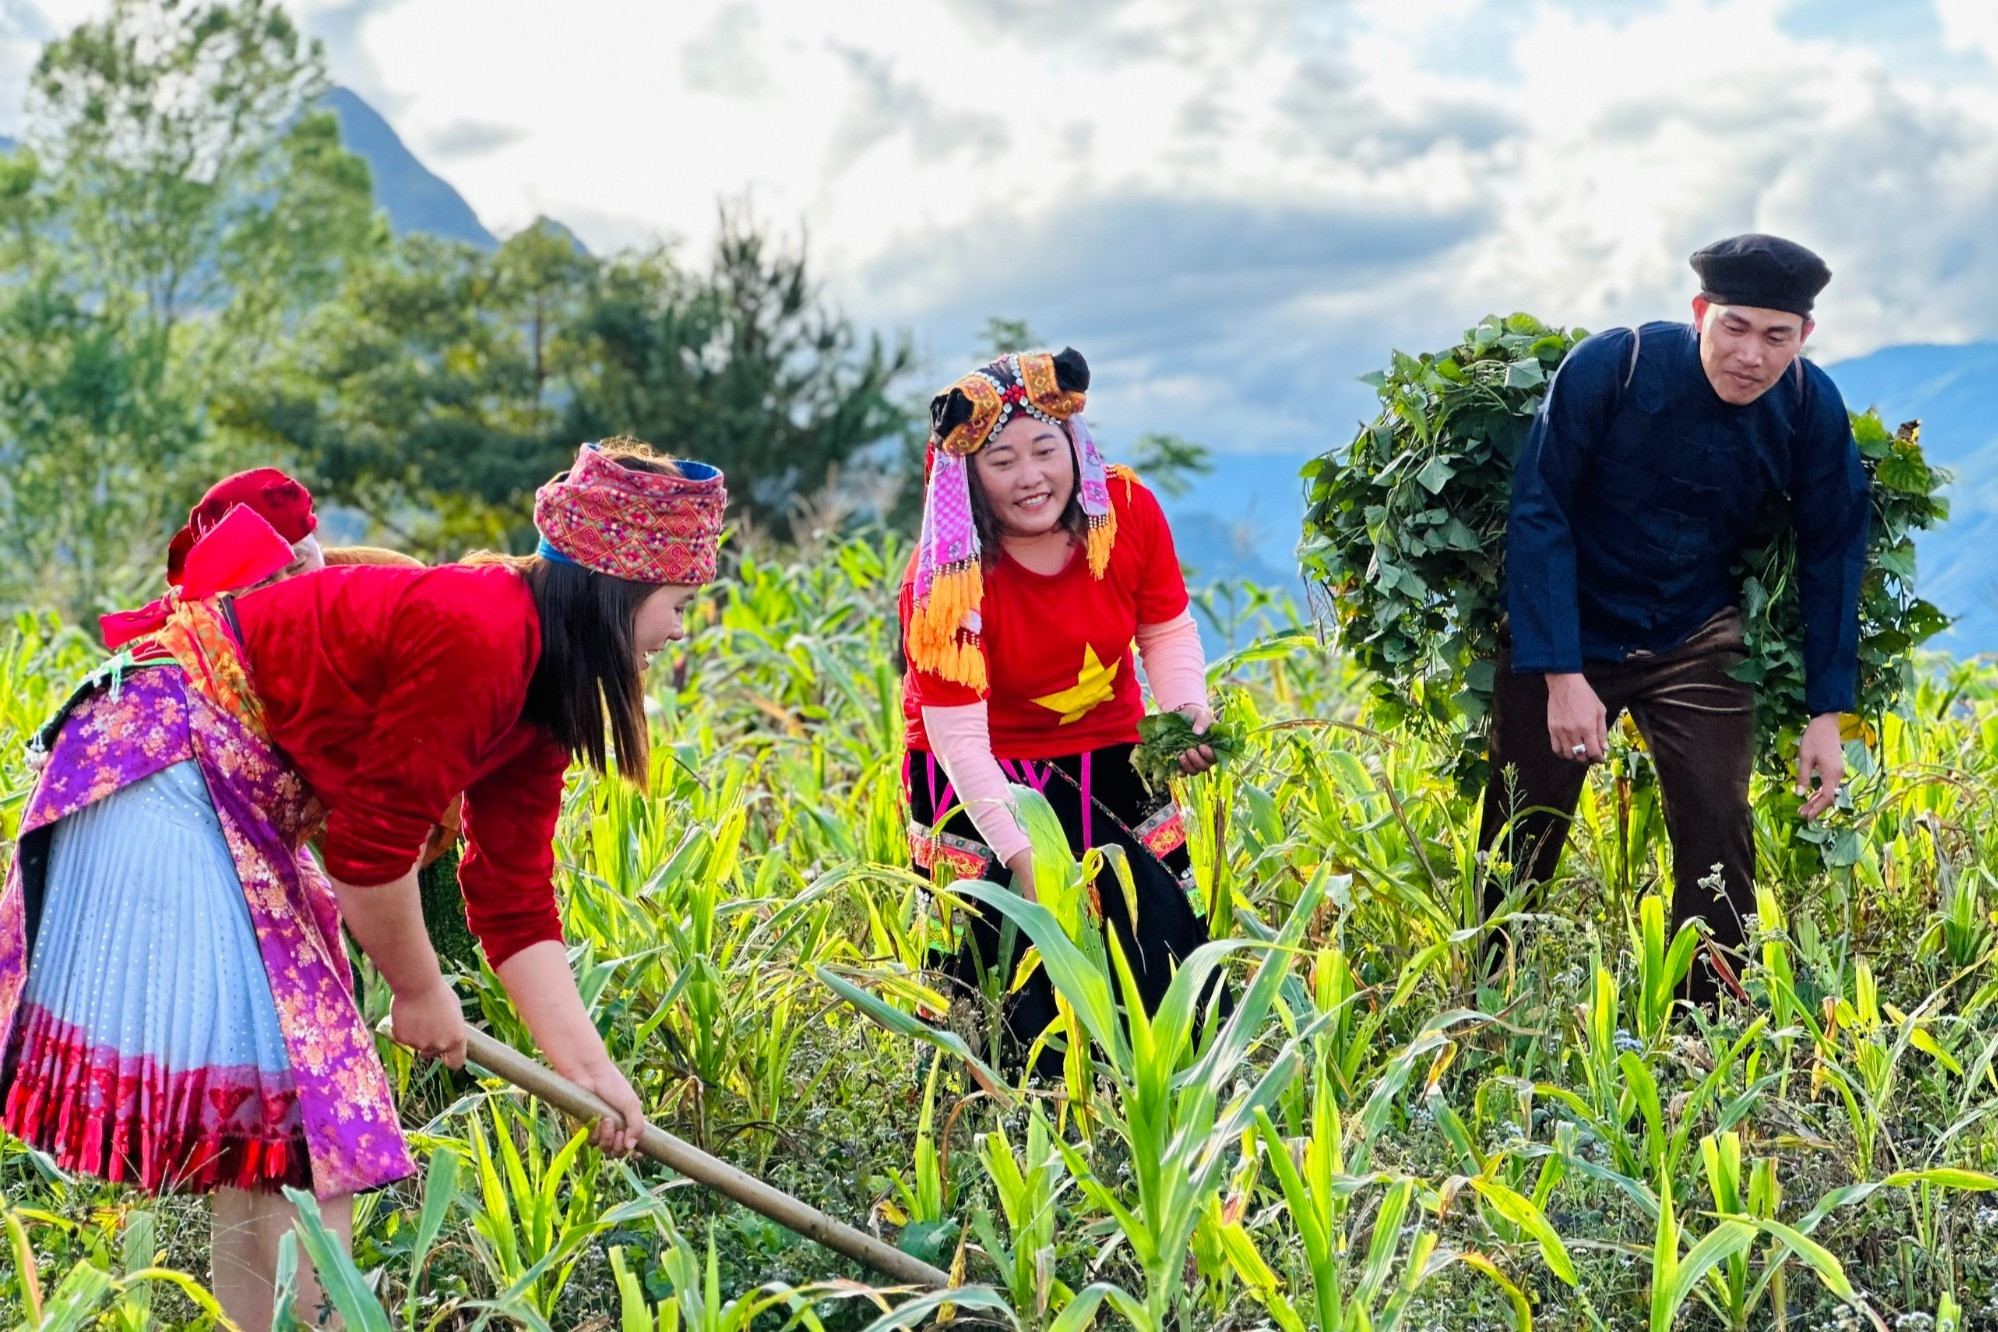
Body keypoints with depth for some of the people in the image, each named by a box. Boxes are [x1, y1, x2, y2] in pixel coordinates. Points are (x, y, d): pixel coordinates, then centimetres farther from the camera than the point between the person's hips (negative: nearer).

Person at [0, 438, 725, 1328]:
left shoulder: (535, 688, 5)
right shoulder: (479, 639, -25)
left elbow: (515, 903, 7)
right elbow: (374, 841, -21)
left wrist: (588, 1070, 4)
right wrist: (420, 992, -6)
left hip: (239, 794, 10)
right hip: (157, 759, -10)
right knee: (261, 1053, -11)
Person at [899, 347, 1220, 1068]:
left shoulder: (1128, 510, -14)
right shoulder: (947, 581, -25)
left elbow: (1167, 630, 2)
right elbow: (959, 737, -27)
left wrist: (1187, 709, -18)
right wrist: (1022, 857, -36)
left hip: (1107, 755, 4)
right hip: (979, 775, -4)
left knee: (1164, 929, 4)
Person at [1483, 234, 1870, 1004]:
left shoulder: (1812, 410, -13)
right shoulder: (1609, 369, -23)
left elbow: (1831, 557, -2)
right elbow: (1538, 516, -18)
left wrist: (1826, 715, -5)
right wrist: (1561, 675, -24)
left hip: (1696, 643, 2)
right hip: (1570, 637, -2)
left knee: (1718, 836, -7)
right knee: (1519, 843, 3)